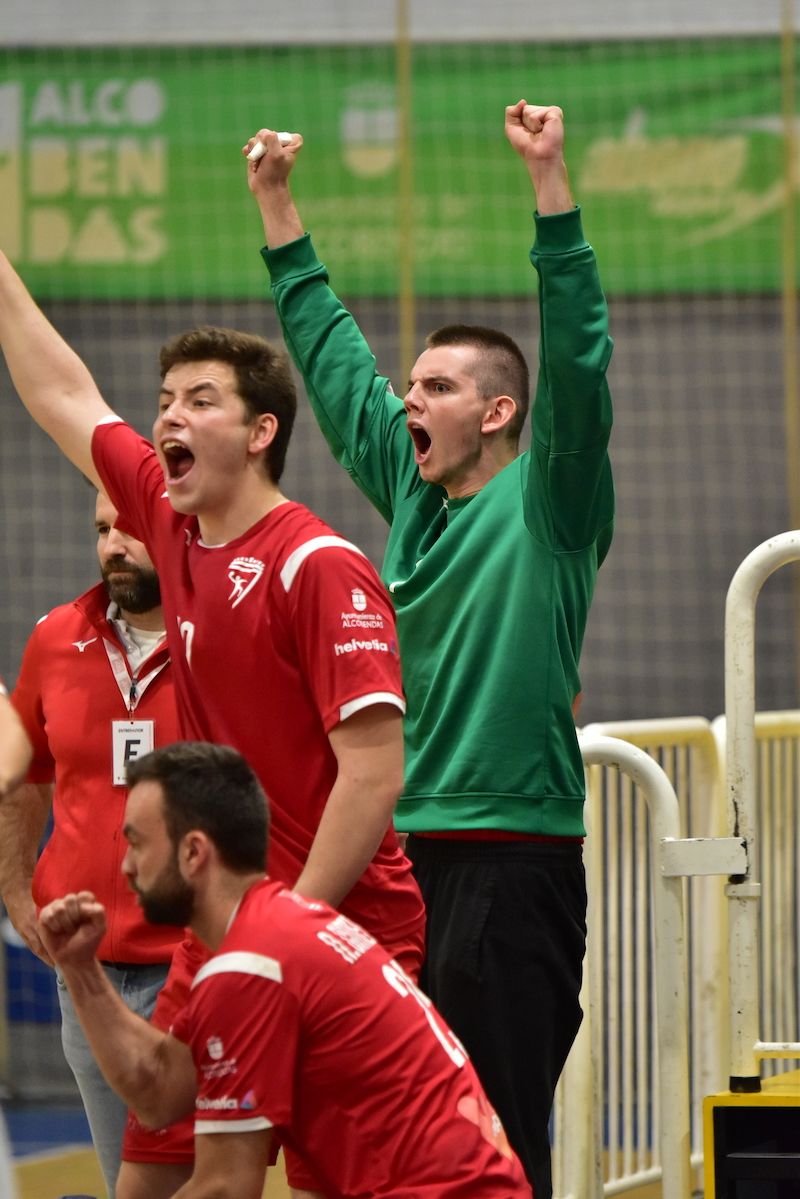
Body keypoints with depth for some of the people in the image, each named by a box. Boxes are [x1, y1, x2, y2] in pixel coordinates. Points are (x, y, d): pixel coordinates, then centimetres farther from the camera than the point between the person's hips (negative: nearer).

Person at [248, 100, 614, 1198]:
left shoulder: (546, 505, -3)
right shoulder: (412, 493, 15)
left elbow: (577, 358, -16)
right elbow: (335, 358, 23)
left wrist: (549, 182, -23)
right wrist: (275, 203, 24)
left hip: (510, 855, -7)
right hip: (401, 851, 7)